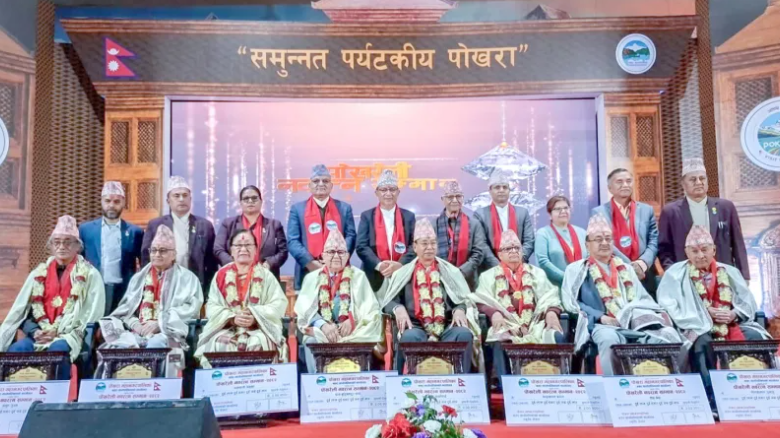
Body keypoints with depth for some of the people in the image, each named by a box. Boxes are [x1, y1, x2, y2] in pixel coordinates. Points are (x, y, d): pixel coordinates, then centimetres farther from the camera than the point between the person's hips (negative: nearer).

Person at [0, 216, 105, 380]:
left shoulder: (90, 275, 5)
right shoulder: (39, 273, 16)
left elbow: (92, 315, -2)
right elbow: (20, 310, 13)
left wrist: (59, 332, -11)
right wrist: (35, 331, -7)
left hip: (70, 335, -3)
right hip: (39, 335, 4)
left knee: (57, 350, -35)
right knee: (15, 350, -26)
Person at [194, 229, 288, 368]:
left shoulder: (265, 275, 9)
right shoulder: (221, 275, 11)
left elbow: (279, 304, -1)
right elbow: (212, 306, 4)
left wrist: (255, 318, -16)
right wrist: (232, 318, -14)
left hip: (260, 328, -1)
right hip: (226, 327, 1)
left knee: (257, 344, -33)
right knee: (219, 344, -30)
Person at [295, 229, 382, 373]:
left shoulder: (358, 276, 12)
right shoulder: (312, 278, 14)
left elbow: (370, 308, 2)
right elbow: (305, 309, 2)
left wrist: (352, 320, -18)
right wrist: (323, 325, -18)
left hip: (353, 332, -1)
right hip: (320, 331, 1)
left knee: (358, 343, -32)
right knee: (312, 343, -30)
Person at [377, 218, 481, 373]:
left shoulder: (451, 272, 20)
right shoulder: (403, 273, 16)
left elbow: (464, 299, 14)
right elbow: (389, 301, 7)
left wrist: (459, 310, -10)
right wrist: (398, 309, -17)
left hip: (447, 327, 2)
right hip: (415, 326, -1)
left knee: (464, 334, -31)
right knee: (409, 336, -37)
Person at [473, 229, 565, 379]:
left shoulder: (536, 273, 26)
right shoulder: (489, 275, 20)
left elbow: (549, 297, 12)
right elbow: (481, 301, 5)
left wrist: (551, 312, -11)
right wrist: (494, 313, -17)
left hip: (536, 324, 2)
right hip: (506, 326, -2)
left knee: (557, 336, -29)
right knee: (501, 341, -37)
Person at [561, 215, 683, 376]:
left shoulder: (625, 269, 28)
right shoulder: (577, 269, 15)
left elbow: (643, 298, 25)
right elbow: (570, 302, 3)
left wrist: (658, 314, 1)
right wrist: (600, 317, -11)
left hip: (637, 323, 4)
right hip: (603, 325, -4)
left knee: (669, 335, -26)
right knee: (609, 338, -41)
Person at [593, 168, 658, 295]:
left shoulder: (647, 210, 13)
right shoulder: (599, 212, 2)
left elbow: (654, 242, 7)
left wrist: (642, 263, -12)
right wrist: (629, 265, -15)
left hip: (645, 278, 3)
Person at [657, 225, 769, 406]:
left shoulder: (730, 272, 17)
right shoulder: (675, 274, 5)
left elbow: (748, 304, 11)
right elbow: (669, 307, -7)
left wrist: (734, 314, -11)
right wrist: (704, 312, -15)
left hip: (730, 326, 4)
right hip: (696, 328, -4)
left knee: (755, 338, -25)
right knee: (703, 342, -36)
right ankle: (712, 399, -34)